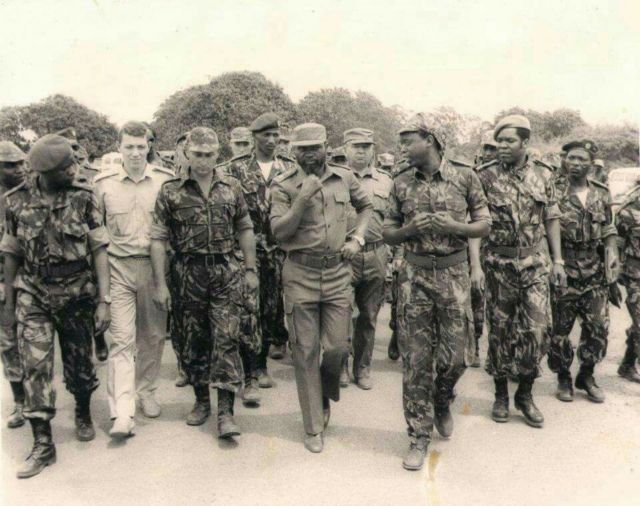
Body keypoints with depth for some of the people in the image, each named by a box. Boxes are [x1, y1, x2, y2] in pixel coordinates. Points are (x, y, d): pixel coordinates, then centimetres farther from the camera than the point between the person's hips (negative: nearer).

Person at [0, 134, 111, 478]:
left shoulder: (84, 199, -6)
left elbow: (99, 250, -6)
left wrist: (103, 300, -11)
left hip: (78, 291, 0)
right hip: (33, 294, 0)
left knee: (79, 360, 12)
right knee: (35, 365, -6)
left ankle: (83, 414, 38)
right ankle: (43, 443, 3)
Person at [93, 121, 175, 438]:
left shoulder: (166, 180, 1)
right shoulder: (103, 183, 3)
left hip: (156, 266, 1)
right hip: (118, 268, -1)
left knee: (153, 335, 11)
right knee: (121, 338, -6)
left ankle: (146, 391, 32)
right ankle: (122, 413, -5)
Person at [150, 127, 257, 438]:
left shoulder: (231, 188, 6)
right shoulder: (171, 191, 0)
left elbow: (245, 230, 13)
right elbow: (158, 238, -2)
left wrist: (250, 269, 8)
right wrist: (160, 284, -7)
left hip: (226, 271, 0)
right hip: (188, 272, 0)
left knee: (226, 340, -5)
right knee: (192, 341, 10)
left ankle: (225, 411, -2)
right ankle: (201, 401, 28)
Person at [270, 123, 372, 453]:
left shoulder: (344, 178, 6)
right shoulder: (284, 186, -3)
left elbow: (366, 206, 23)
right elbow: (279, 231, -12)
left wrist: (357, 238, 8)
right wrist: (303, 199, -21)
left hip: (338, 271, 2)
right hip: (300, 273, -2)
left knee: (336, 347, 2)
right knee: (305, 351, 4)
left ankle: (325, 397, 36)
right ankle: (313, 428, 17)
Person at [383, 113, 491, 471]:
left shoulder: (465, 176, -2)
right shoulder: (401, 183, 4)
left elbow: (485, 225, 2)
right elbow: (389, 233, 9)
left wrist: (454, 226, -16)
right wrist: (410, 229, -12)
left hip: (453, 274, -1)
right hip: (415, 275, 1)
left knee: (455, 354, 4)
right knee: (416, 358, 3)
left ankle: (442, 402, 37)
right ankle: (419, 435, 16)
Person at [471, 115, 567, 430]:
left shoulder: (543, 174, 3)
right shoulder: (486, 177, -6)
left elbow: (551, 219, 9)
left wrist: (558, 260, 6)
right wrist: (476, 265, -15)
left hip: (535, 263, 2)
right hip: (499, 264, -2)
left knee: (537, 330, -1)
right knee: (499, 332, 7)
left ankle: (525, 394, 18)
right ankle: (501, 394, 24)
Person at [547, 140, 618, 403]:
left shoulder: (602, 194, 7)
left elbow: (608, 231, 13)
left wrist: (611, 256, -1)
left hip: (595, 273, 4)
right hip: (564, 272, -3)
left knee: (598, 327, 6)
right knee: (560, 328, 4)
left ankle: (586, 375, 25)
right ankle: (563, 378, 22)